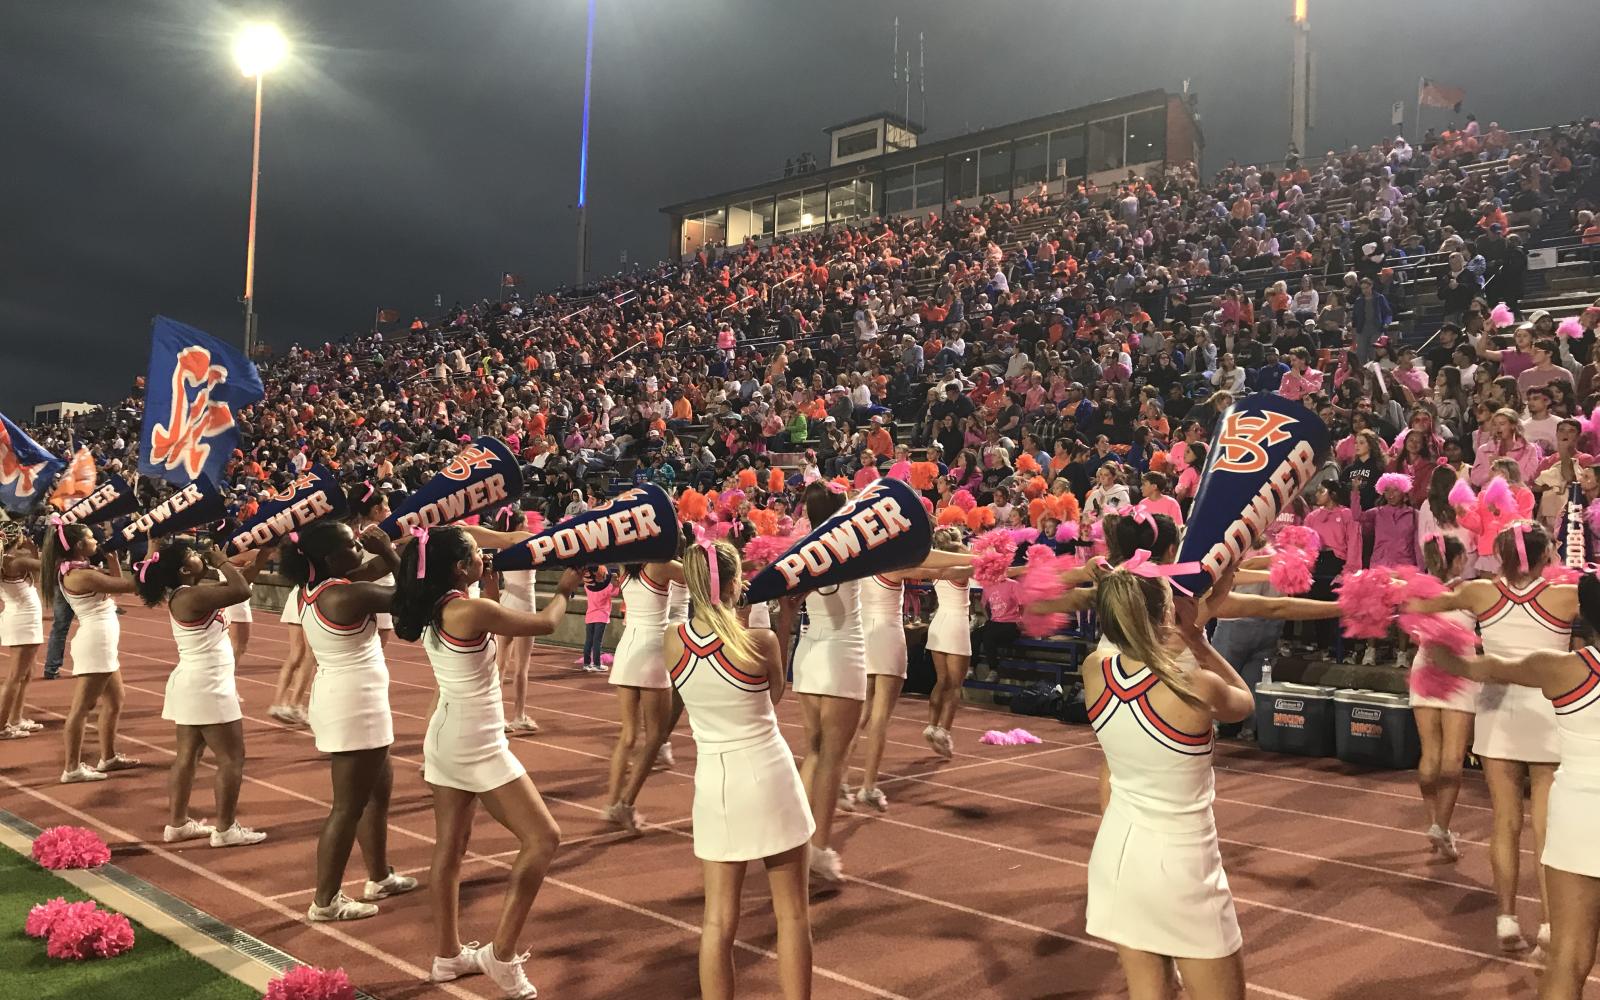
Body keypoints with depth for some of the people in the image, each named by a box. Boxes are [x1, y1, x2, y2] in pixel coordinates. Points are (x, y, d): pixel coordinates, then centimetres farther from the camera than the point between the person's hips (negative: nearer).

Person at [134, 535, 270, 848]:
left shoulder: (193, 591, 7)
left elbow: (239, 582, 15)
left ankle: (177, 823, 23)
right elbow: (241, 591, -26)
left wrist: (260, 555, 5)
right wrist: (219, 559, -14)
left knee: (187, 755, 15)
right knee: (231, 758, -1)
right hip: (206, 687, -10)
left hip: (195, 684, 10)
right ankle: (225, 829, 6)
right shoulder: (192, 597, -21)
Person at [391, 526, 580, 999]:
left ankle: (447, 955, 27)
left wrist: (490, 588, 16)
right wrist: (564, 589, 6)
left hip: (446, 738, 9)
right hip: (477, 745, -9)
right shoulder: (472, 610, -22)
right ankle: (502, 953, 1)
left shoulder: (435, 609, 3)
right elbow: (545, 624, -12)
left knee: (450, 847, 16)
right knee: (543, 838, -1)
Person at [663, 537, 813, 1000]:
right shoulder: (759, 641, -15)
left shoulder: (673, 643, -6)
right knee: (792, 914, 10)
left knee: (719, 918, 11)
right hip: (768, 778, -3)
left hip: (714, 783, 3)